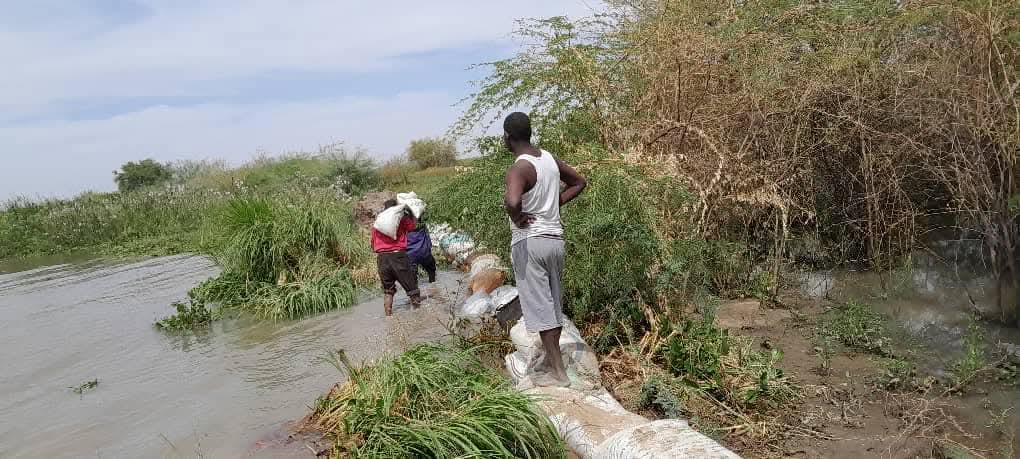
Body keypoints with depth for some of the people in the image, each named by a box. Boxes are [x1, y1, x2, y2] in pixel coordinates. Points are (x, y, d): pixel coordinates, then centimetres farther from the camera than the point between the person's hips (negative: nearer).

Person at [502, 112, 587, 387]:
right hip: (555, 238, 8)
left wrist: (517, 218, -16)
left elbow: (512, 201, -38)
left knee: (540, 306, 0)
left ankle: (558, 372, 6)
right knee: (554, 303, 15)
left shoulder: (520, 168, -17)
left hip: (529, 240, -8)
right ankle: (551, 361, 28)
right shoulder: (549, 158, 6)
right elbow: (579, 182, 21)